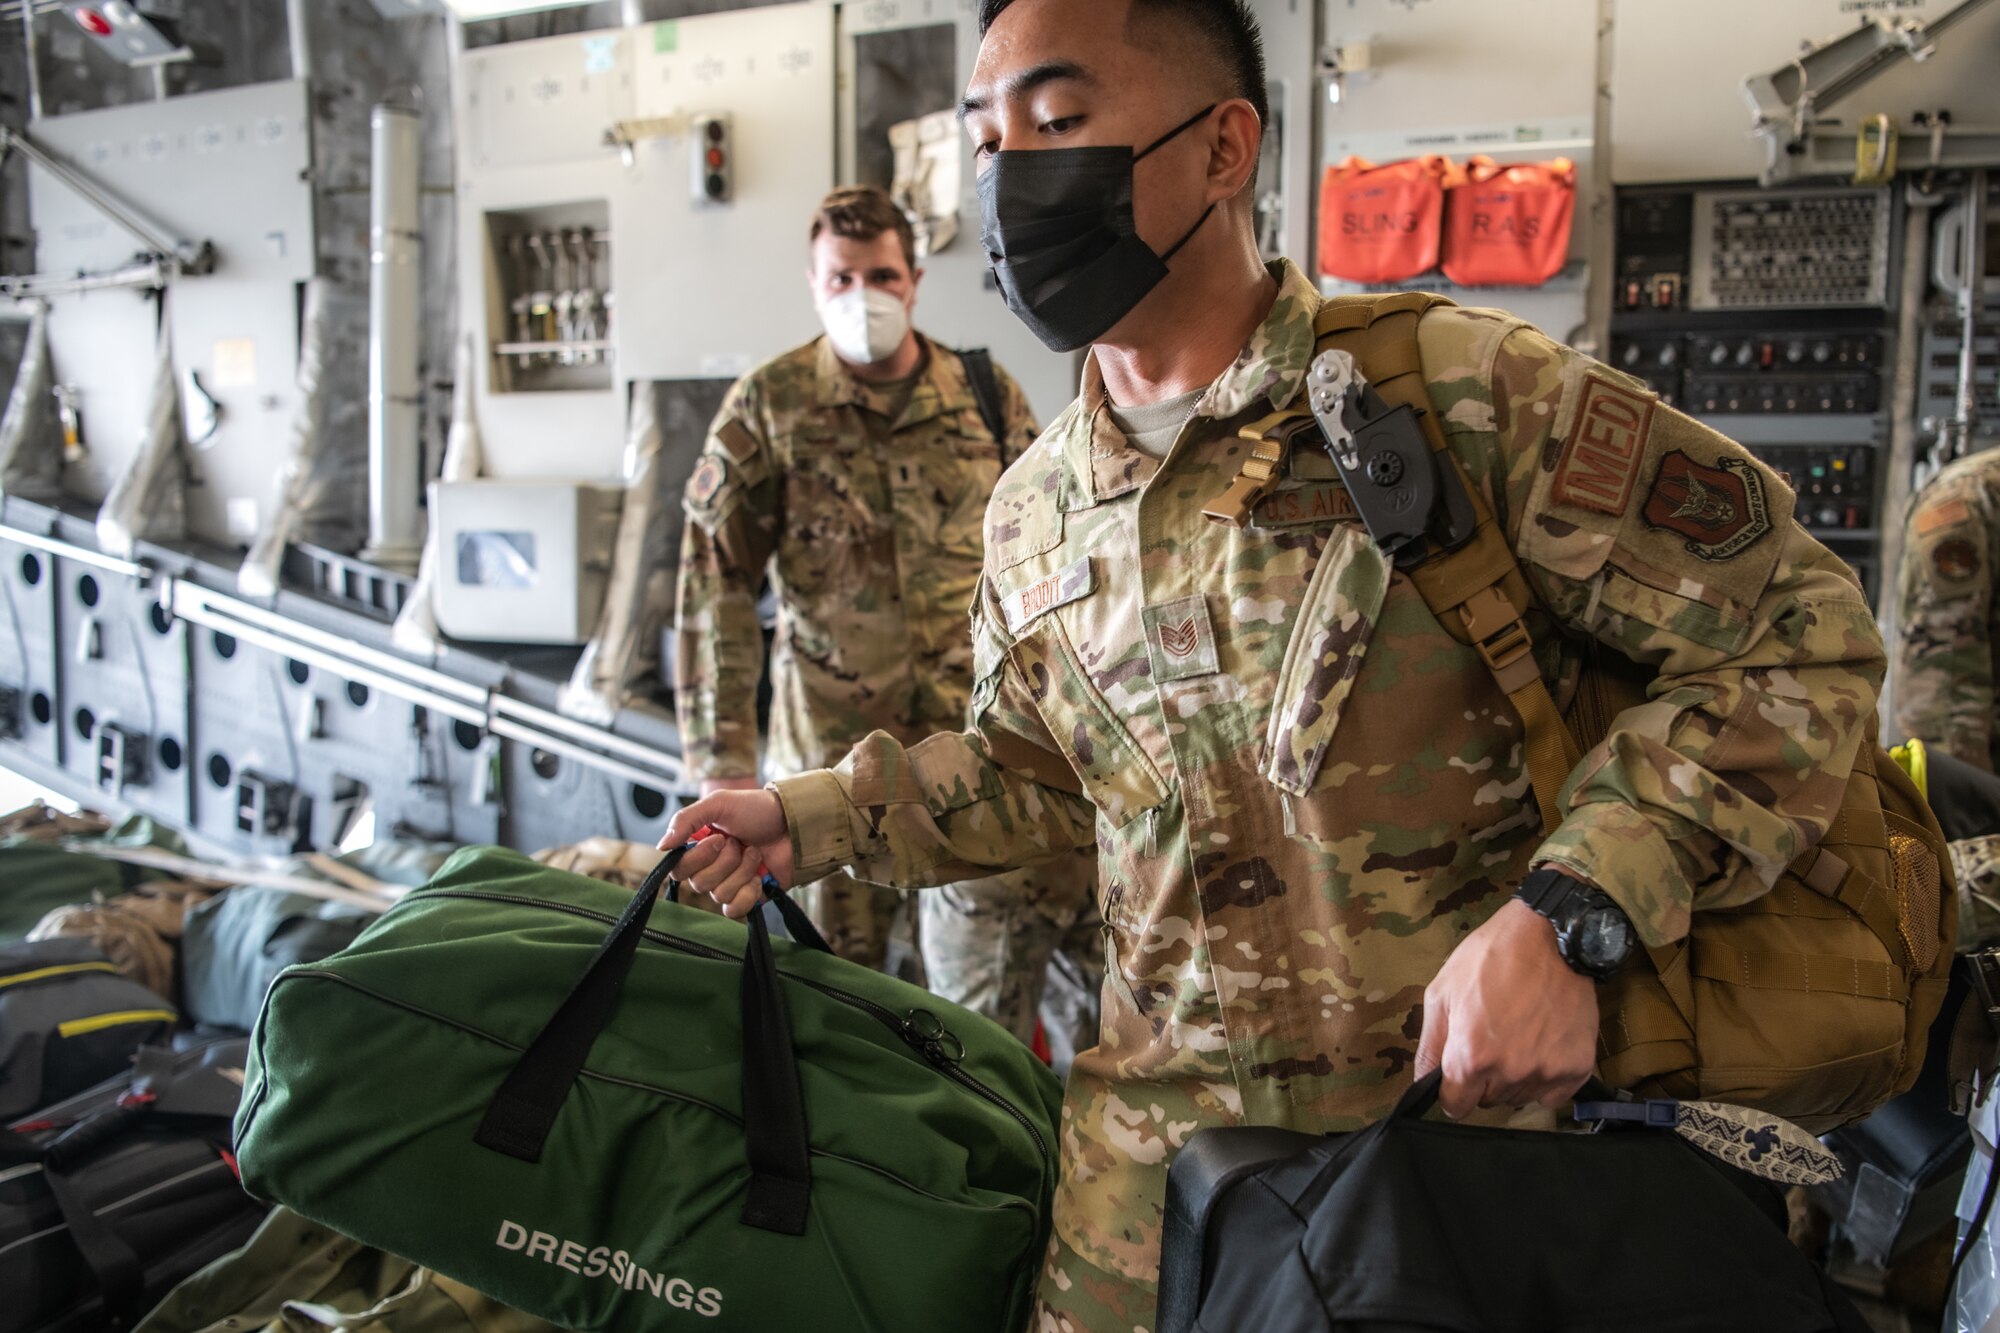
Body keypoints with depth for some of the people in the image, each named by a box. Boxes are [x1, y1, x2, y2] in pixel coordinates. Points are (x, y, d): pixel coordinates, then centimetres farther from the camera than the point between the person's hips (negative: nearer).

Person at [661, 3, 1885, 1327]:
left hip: (1468, 1116, -4)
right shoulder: (1031, 517, 5)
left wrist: (1565, 917, -21)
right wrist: (816, 818, 7)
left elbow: (1799, 637, -11)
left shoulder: (1466, 394, -14)